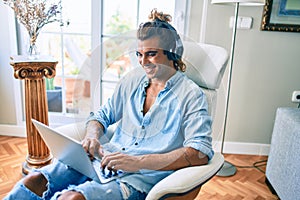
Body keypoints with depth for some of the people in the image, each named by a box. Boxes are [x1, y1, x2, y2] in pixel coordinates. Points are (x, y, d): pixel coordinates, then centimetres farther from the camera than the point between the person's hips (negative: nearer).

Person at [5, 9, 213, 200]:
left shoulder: (191, 95, -5)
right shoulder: (132, 79, 11)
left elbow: (200, 153, -16)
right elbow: (103, 115, 18)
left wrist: (138, 161, -25)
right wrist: (92, 136, -7)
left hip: (142, 176, -5)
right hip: (106, 159, 5)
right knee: (34, 181, -15)